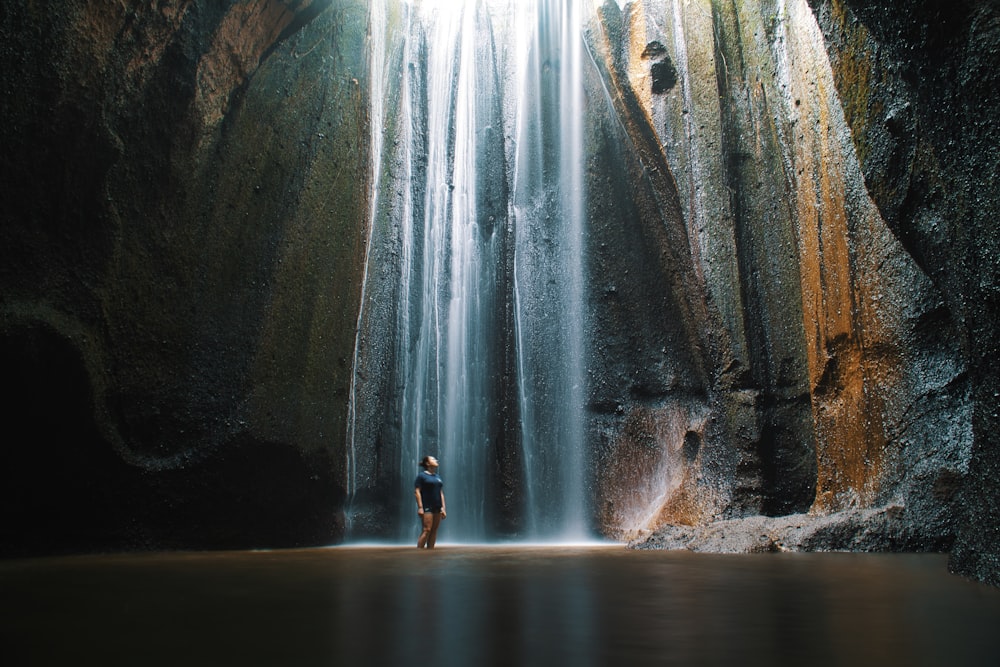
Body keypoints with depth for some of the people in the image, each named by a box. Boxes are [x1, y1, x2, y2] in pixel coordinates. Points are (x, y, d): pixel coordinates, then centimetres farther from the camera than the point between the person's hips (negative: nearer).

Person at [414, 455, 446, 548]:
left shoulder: (437, 477, 19)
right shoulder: (421, 475, -2)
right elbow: (417, 491, -8)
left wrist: (443, 507, 10)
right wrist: (420, 507, -16)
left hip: (437, 508, 7)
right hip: (427, 507, -7)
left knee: (434, 531, 4)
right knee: (426, 530, -14)